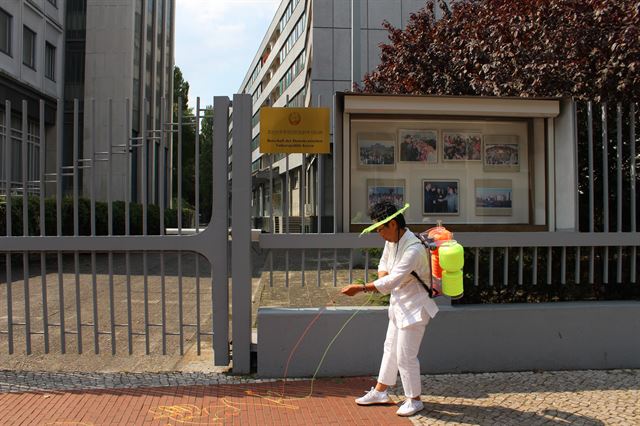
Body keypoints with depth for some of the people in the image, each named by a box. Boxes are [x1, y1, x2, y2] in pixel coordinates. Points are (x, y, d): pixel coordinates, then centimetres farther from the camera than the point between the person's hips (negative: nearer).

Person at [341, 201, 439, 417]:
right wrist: (382, 273, -8)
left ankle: (415, 400, 17)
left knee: (405, 356, -2)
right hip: (399, 304, 9)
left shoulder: (414, 248, -30)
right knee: (390, 348, 19)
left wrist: (360, 288, -34)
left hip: (414, 307, -9)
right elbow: (384, 262, 16)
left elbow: (393, 281, -34)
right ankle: (380, 392, 33)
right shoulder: (391, 240, 0)